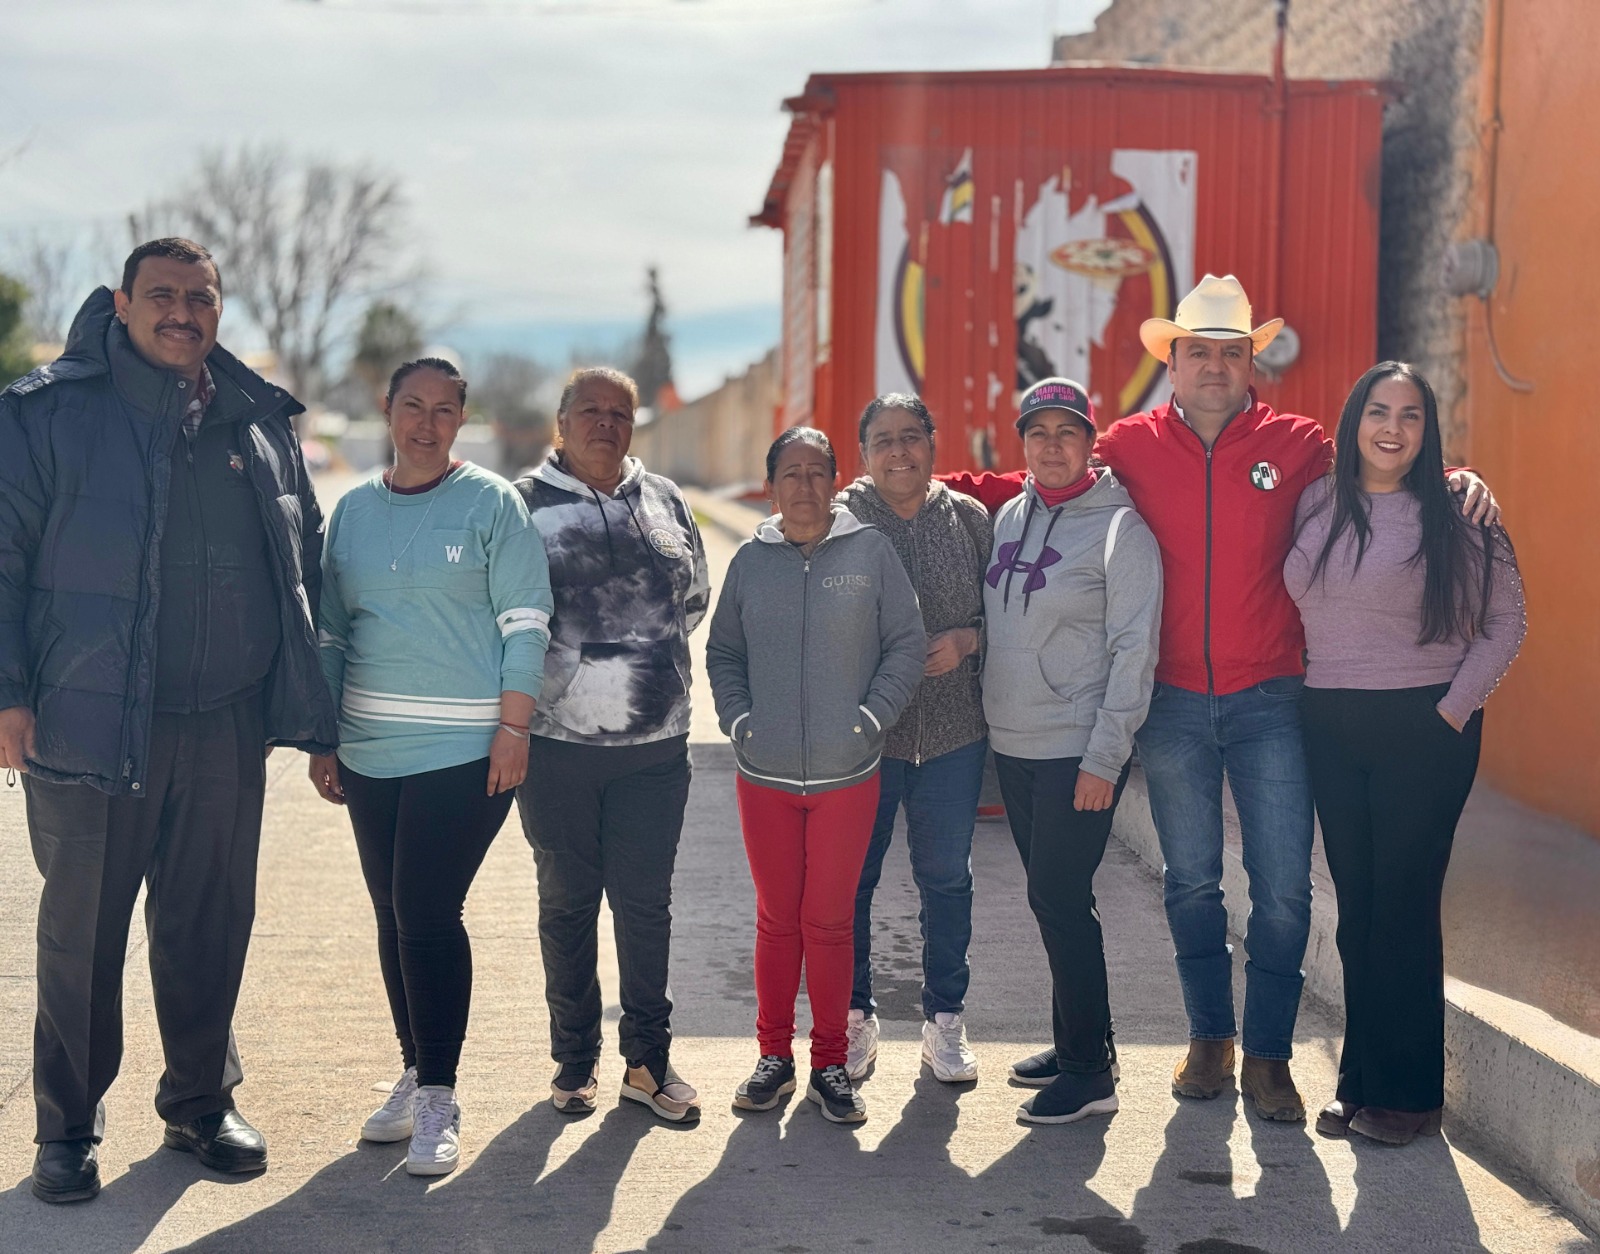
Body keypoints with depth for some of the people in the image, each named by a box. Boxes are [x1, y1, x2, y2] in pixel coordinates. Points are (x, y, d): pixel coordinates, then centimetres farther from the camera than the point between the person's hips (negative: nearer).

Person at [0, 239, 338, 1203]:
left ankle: (201, 1103, 28)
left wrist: (307, 701, 12)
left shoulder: (261, 421, 10)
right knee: (82, 928, 7)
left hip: (225, 727, 3)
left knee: (212, 923, 11)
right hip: (88, 720, -3)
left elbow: (307, 560, 16)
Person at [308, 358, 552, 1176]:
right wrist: (321, 740, 12)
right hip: (370, 749, 5)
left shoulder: (491, 503, -2)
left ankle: (438, 1098, -1)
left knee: (428, 916, -10)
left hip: (463, 749, -5)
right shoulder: (353, 511, 11)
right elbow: (331, 632, 15)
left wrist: (512, 727, -12)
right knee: (393, 917, 10)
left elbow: (525, 619, -5)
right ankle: (415, 1071, 24)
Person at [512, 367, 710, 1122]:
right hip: (558, 742, -2)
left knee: (646, 903, 6)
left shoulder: (665, 501, 10)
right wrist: (561, 665, 2)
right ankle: (574, 1060, 20)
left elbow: (694, 599, 19)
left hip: (656, 743, 2)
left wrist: (647, 658, 10)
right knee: (566, 903, 8)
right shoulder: (524, 504, 0)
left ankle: (648, 1060, 16)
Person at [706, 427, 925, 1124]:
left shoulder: (871, 552, 0)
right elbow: (722, 654, 14)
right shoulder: (751, 561, 6)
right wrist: (738, 720, 1)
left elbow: (906, 645, 2)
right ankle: (774, 1055, 21)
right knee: (777, 919, 9)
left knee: (830, 921, 3)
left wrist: (870, 718, -6)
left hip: (847, 773, -2)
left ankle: (830, 1065, 15)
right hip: (765, 775, 2)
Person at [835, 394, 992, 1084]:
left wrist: (967, 639, -10)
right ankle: (854, 1015, 22)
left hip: (953, 730, 2)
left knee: (947, 876, 9)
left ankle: (945, 1018, 23)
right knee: (849, 877, 5)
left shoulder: (969, 518, 5)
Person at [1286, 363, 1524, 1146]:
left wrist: (1456, 708, -8)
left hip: (1423, 731, -4)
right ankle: (1361, 1081, 18)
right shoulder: (1314, 505, 6)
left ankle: (1407, 1094, 9)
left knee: (1404, 905, -1)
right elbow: (1294, 606, 14)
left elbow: (1506, 621, -2)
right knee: (1355, 905, 8)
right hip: (1331, 728, 4)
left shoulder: (1455, 515, -4)